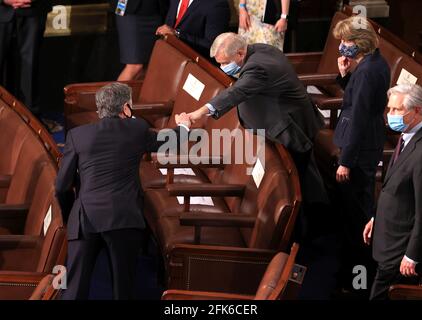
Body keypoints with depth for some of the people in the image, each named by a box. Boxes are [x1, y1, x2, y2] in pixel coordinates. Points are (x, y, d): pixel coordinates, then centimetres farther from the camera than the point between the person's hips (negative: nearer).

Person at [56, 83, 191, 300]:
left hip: (84, 220, 1)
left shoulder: (77, 135, 5)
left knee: (75, 289, -3)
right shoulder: (137, 129, 5)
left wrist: (69, 216, 21)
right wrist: (183, 127, 48)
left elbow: (62, 186, 5)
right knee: (123, 288, 7)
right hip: (123, 219, -1)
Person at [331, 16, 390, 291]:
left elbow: (358, 119, -24)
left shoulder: (366, 71, -24)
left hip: (360, 151, -10)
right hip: (372, 147, 10)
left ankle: (353, 277, 7)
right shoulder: (378, 63, 6)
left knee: (355, 211, -1)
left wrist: (346, 162, -20)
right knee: (365, 207, 21)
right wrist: (345, 75, -1)